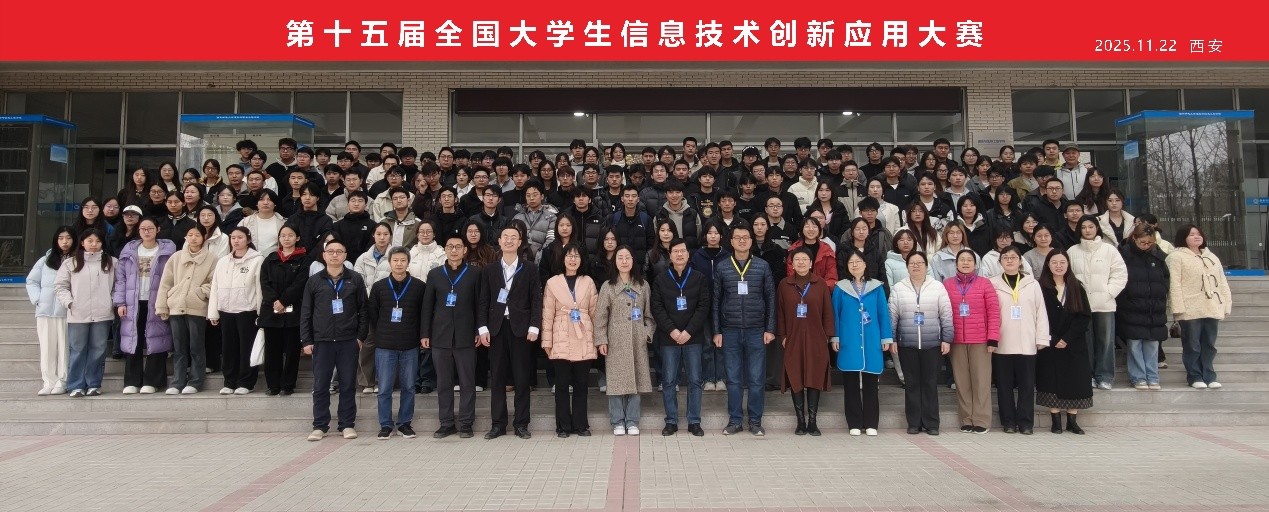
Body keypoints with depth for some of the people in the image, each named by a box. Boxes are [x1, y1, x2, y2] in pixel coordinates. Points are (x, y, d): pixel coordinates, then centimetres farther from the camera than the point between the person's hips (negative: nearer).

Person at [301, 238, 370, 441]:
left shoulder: (355, 280, 4)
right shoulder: (314, 281, 6)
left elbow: (363, 310, 4)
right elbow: (305, 313, 7)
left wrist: (361, 336, -2)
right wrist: (306, 341, 2)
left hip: (348, 341, 0)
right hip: (321, 341, 1)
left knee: (348, 385, 5)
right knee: (320, 386, 4)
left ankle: (347, 424, 14)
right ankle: (320, 426, 13)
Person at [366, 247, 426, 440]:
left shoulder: (418, 286, 1)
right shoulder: (379, 287, 3)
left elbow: (424, 314, 7)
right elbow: (371, 314, 9)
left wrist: (420, 336, 4)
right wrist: (379, 336, 6)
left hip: (410, 346, 0)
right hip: (384, 346, 0)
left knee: (408, 387, 6)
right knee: (384, 388, 3)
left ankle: (405, 423, 18)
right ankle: (385, 425, 13)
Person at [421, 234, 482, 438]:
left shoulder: (474, 273, 3)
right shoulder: (434, 274, 10)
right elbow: (427, 306, 10)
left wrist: (480, 330, -3)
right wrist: (425, 334, 5)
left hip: (465, 336, -2)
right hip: (440, 337, 2)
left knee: (467, 382, 1)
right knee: (443, 383, 6)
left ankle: (465, 423, 10)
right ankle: (447, 423, 15)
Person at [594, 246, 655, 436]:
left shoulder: (643, 285, 9)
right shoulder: (608, 287, 2)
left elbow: (649, 313, 11)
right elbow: (600, 316, -1)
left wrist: (648, 333, -1)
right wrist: (601, 340, -6)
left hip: (638, 341, 2)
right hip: (616, 341, -2)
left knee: (636, 380, 3)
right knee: (616, 381, 0)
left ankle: (632, 422, 13)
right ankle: (618, 422, 10)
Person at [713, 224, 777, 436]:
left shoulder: (762, 266, 3)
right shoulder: (721, 268, 5)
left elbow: (771, 299, 5)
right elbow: (716, 301, 6)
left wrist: (770, 329, -1)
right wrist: (717, 331, 2)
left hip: (756, 331, 0)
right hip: (730, 331, 1)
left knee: (756, 379, 3)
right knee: (733, 379, 5)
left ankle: (755, 421, 13)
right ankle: (734, 421, 14)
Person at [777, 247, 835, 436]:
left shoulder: (821, 284, 3)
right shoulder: (784, 285, 5)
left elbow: (827, 312, 4)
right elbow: (780, 312, 6)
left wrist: (827, 335, -1)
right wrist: (782, 336, 0)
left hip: (815, 340, 0)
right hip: (793, 340, 0)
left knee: (815, 379, 1)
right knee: (795, 380, 1)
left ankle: (812, 422, 9)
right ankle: (801, 422, 9)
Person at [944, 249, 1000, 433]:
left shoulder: (984, 284, 1)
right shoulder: (947, 284, 6)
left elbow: (994, 312, -2)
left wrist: (993, 337, -8)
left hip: (980, 341, -2)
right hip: (956, 341, 2)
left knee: (981, 380, 1)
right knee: (962, 381, 5)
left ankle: (981, 421, 8)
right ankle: (967, 420, 13)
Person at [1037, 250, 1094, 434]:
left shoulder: (1077, 288, 6)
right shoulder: (1041, 288, -1)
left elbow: (1084, 316, 0)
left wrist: (1067, 339, -10)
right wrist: (1053, 340, -12)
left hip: (1074, 344, 2)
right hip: (1050, 344, -2)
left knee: (1075, 381, 2)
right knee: (1052, 381, -1)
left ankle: (1072, 421, 10)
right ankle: (1056, 421, 6)